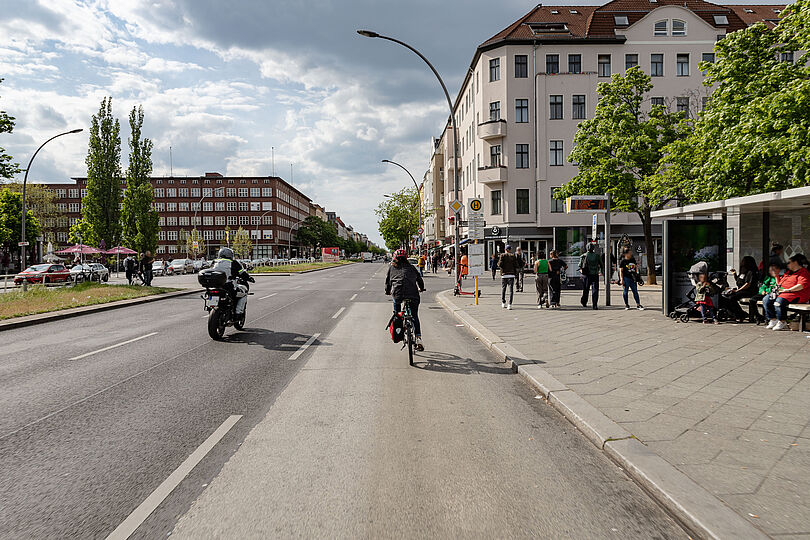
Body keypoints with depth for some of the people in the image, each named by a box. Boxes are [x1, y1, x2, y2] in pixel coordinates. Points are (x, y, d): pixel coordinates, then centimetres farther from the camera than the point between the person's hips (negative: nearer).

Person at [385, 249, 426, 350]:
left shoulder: (392, 267, 20)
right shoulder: (411, 267, 21)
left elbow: (388, 281, 24)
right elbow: (419, 279, 25)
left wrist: (388, 291, 39)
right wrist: (421, 288, 42)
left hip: (397, 293, -1)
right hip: (413, 294, 1)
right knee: (414, 316, 11)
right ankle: (418, 338, -1)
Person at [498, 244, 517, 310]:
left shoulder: (502, 255, 1)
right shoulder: (513, 256, 3)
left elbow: (500, 264, -9)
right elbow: (516, 265, -1)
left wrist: (498, 263, 12)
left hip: (504, 275, 1)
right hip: (511, 275, -1)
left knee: (503, 289, 16)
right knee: (511, 290, -1)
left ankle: (503, 303, 22)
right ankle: (509, 304, -10)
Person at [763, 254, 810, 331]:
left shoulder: (804, 272, -1)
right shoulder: (788, 272, 28)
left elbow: (802, 285, -18)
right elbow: (780, 283, 38)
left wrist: (788, 290, -24)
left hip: (794, 294, -9)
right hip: (781, 293, 9)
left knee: (779, 301, -36)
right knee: (766, 300, -13)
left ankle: (782, 322, -20)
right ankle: (773, 320, -10)